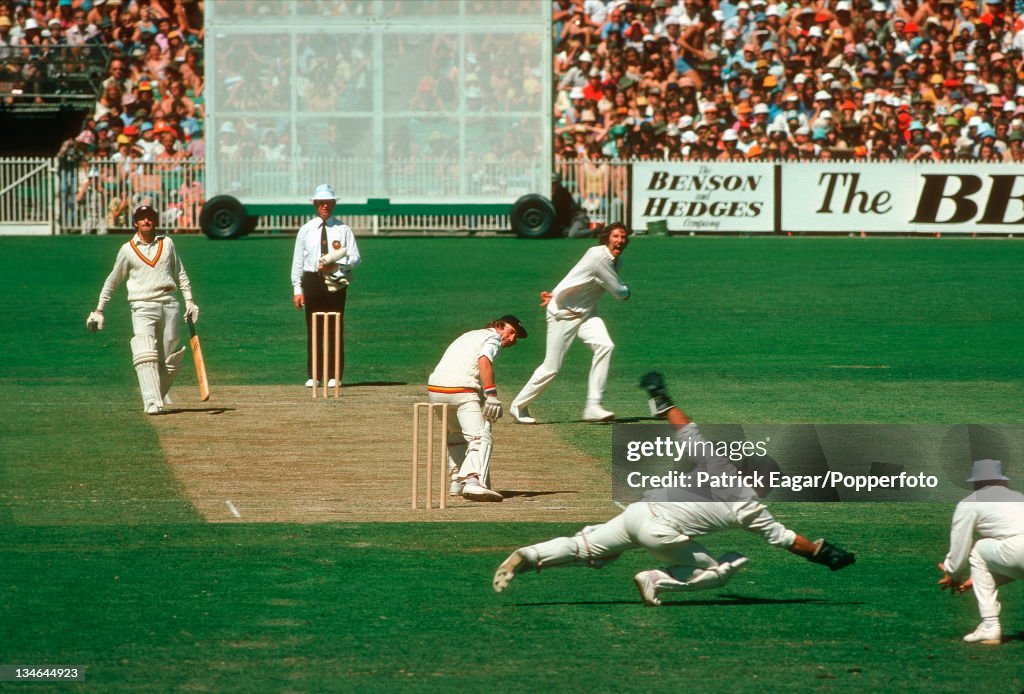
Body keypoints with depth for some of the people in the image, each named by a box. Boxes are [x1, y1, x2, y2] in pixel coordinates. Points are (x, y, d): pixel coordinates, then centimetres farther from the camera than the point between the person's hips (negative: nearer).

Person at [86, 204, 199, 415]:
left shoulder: (166, 243, 12)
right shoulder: (128, 250, 5)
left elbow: (180, 273, 17)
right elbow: (112, 281, 13)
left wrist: (189, 300, 7)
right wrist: (98, 310, 13)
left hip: (169, 304, 3)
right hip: (143, 306, -3)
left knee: (170, 358, 3)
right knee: (145, 356, -19)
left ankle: (160, 394, 24)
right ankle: (152, 402, -26)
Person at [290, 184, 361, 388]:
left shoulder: (343, 229, 4)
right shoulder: (306, 230, 8)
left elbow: (355, 258, 2)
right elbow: (297, 260, 8)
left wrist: (335, 264, -16)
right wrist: (297, 289, 1)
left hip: (336, 282, -1)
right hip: (312, 281, 1)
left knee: (335, 329, -2)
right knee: (313, 329, 3)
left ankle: (334, 376, 2)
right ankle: (312, 376, 8)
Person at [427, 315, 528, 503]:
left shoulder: (470, 335, 31)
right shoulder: (493, 337, 5)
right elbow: (484, 361, -15)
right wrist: (491, 394, -22)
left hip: (434, 390, 8)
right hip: (461, 391, -8)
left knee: (456, 433, 29)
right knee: (480, 437, -15)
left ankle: (457, 480, 27)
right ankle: (474, 481, -37)